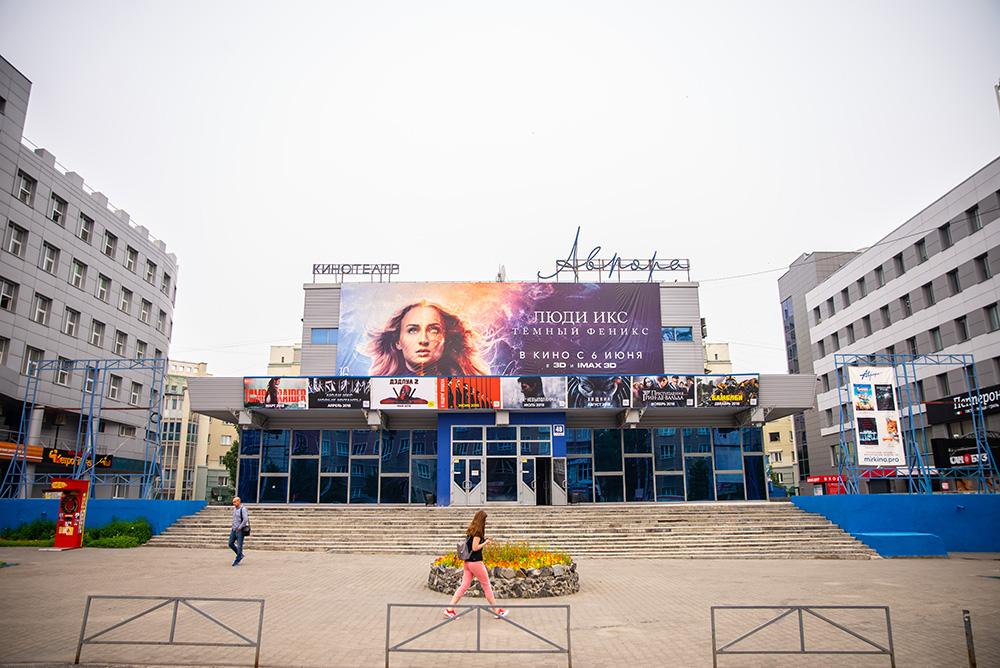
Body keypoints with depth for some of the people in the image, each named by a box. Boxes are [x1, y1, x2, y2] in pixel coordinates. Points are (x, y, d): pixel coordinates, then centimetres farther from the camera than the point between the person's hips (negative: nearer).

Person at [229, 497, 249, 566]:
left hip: (240, 530, -8)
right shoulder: (234, 509, 11)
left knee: (239, 545, -3)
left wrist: (239, 527, -19)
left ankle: (237, 561, 3)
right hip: (234, 529, 8)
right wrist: (233, 527, 16)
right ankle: (240, 555, 23)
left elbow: (245, 519, -21)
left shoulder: (243, 509, -13)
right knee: (230, 543, 7)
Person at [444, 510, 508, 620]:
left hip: (467, 562, 8)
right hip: (475, 562, -8)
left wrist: (484, 540, 11)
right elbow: (475, 548, -20)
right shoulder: (478, 531, -16)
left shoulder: (471, 530, 11)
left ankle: (449, 609, 4)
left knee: (464, 585, 9)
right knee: (486, 586, 4)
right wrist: (486, 542, -9)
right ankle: (497, 611, 15)